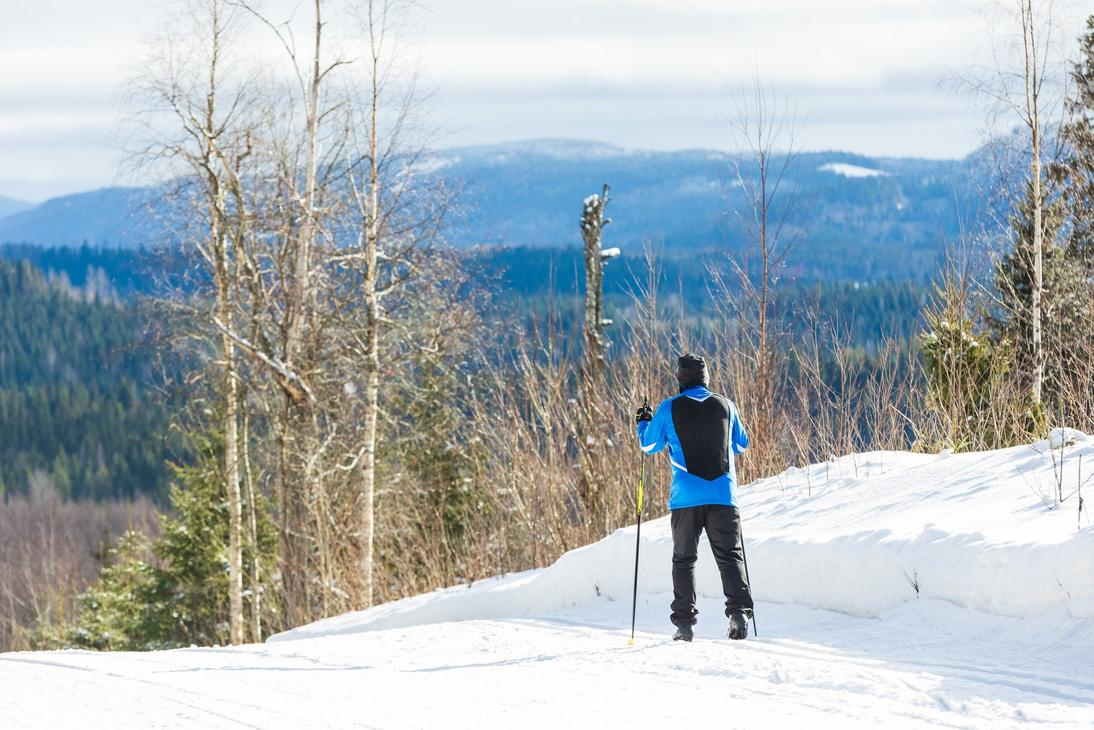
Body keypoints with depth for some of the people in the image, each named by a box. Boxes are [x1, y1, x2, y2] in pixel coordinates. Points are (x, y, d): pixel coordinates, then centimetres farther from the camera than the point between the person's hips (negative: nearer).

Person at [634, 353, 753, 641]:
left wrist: (642, 423, 32)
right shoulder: (725, 405, 6)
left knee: (684, 559, 9)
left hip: (686, 496, -1)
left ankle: (684, 622, 3)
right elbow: (742, 444, 20)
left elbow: (649, 445, 12)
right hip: (722, 493, 1)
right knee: (730, 556, 2)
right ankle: (739, 611, -18)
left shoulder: (669, 409, -1)